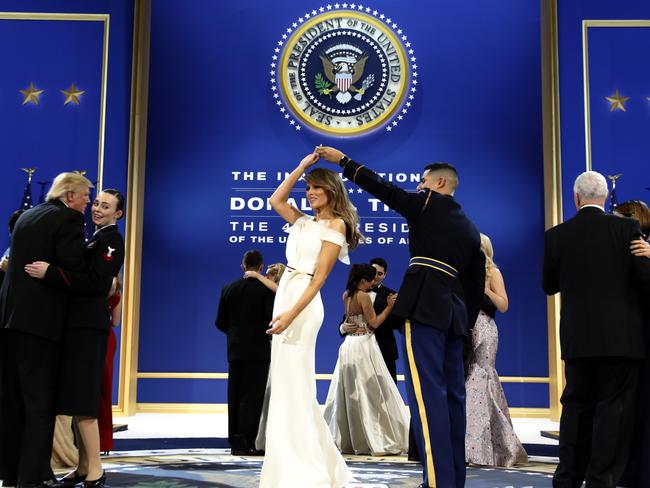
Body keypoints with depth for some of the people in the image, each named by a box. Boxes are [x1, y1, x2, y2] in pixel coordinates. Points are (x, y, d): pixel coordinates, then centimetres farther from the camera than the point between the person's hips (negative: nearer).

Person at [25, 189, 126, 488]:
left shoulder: (111, 239, -6)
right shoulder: (96, 239, 21)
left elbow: (95, 282, -18)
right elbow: (83, 277, 16)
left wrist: (49, 273, -21)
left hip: (88, 325, -9)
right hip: (78, 323, 9)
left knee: (81, 400, -11)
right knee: (75, 399, 10)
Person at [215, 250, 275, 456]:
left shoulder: (228, 289, 5)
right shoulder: (266, 289, -8)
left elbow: (220, 322, 6)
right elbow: (271, 319, -15)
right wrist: (267, 334, 5)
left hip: (235, 350, 4)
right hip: (258, 350, -4)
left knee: (235, 397, 10)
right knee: (252, 397, -2)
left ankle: (234, 441, 14)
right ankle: (245, 442, -6)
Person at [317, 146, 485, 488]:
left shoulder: (428, 204, 3)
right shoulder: (470, 230, 22)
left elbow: (383, 189, 2)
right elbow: (475, 284, 20)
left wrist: (343, 161, 11)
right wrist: (465, 323, 23)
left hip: (424, 306, -8)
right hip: (454, 311, 8)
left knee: (427, 393, -12)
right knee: (452, 394, 9)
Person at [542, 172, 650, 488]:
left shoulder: (556, 236, 0)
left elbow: (549, 286, 9)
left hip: (577, 337, 3)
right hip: (621, 335, -3)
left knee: (576, 406, 12)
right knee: (613, 408, 2)